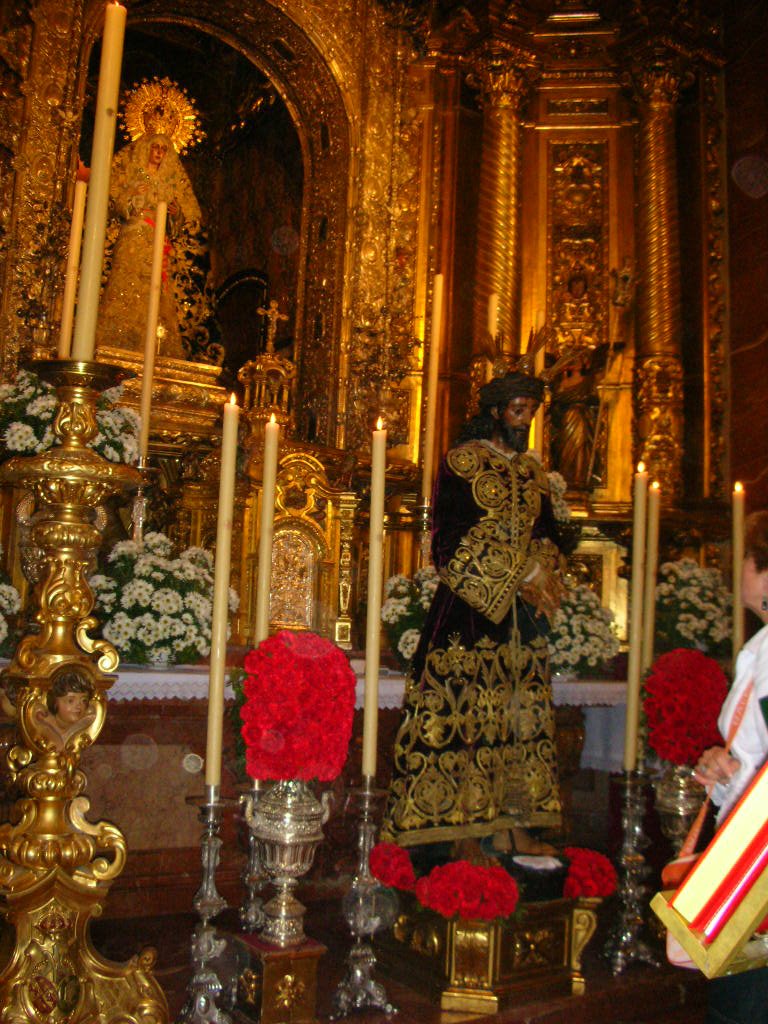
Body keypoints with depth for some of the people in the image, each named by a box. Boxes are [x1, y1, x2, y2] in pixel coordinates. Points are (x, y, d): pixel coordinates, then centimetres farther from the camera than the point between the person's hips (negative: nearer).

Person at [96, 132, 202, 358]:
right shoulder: (133, 174, 14)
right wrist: (132, 198, -12)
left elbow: (189, 215, 21)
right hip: (133, 239, -3)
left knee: (158, 294, -6)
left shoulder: (171, 181, 22)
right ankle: (119, 346, -17)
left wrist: (177, 212, 0)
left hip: (159, 244, 3)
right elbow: (117, 203, 6)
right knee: (126, 288, -14)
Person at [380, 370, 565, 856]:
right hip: (471, 606, -6)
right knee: (465, 706, -7)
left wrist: (541, 578, -6)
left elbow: (547, 535, 16)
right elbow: (454, 537, -10)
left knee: (522, 711, 6)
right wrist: (518, 575, -14)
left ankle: (520, 826, 12)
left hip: (522, 613, 6)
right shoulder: (463, 461, -1)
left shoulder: (533, 471, 17)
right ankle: (465, 831, 0)